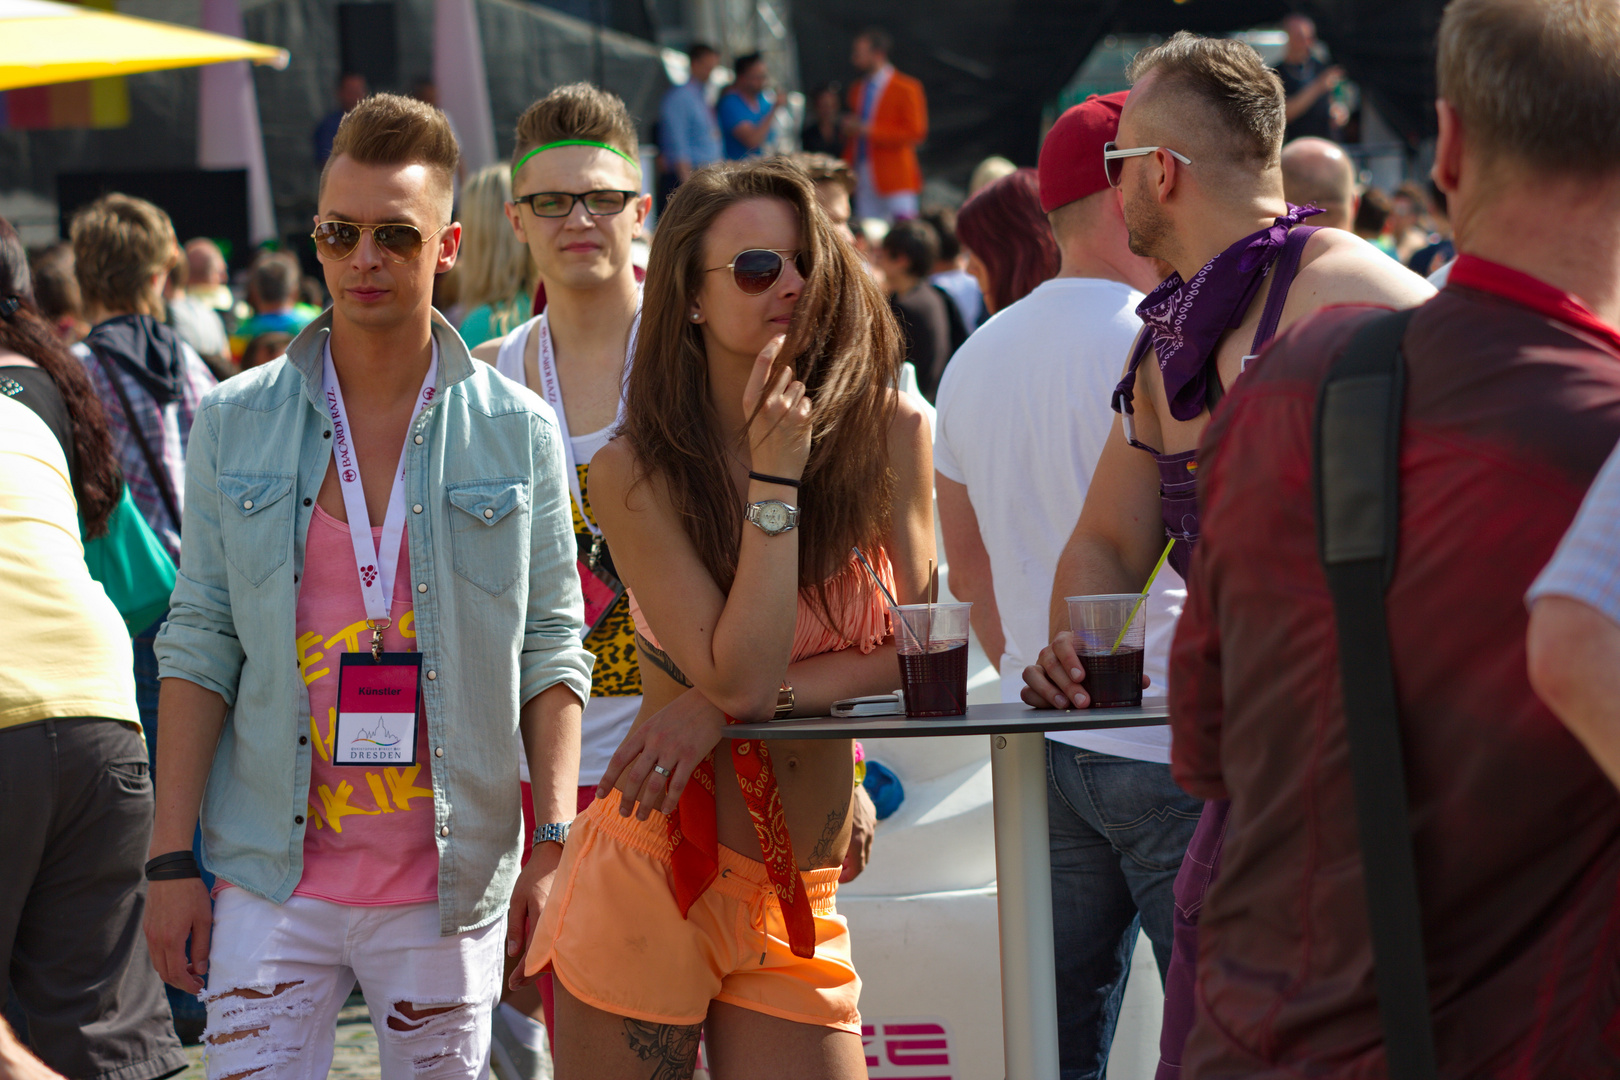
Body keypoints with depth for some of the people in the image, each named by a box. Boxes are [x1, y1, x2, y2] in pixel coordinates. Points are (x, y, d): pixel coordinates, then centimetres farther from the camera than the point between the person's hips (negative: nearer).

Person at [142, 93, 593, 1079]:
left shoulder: (517, 431, 3)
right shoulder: (236, 423, 4)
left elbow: (550, 649, 4)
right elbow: (200, 643, 3)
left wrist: (554, 845, -5)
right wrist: (172, 858, -2)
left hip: (451, 883, 0)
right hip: (273, 876, 0)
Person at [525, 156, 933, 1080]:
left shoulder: (890, 432, -2)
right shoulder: (636, 472, -9)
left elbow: (917, 649, -3)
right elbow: (740, 676, -16)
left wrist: (730, 706, -13)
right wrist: (776, 476, -17)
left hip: (802, 901, 3)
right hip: (650, 883, -3)